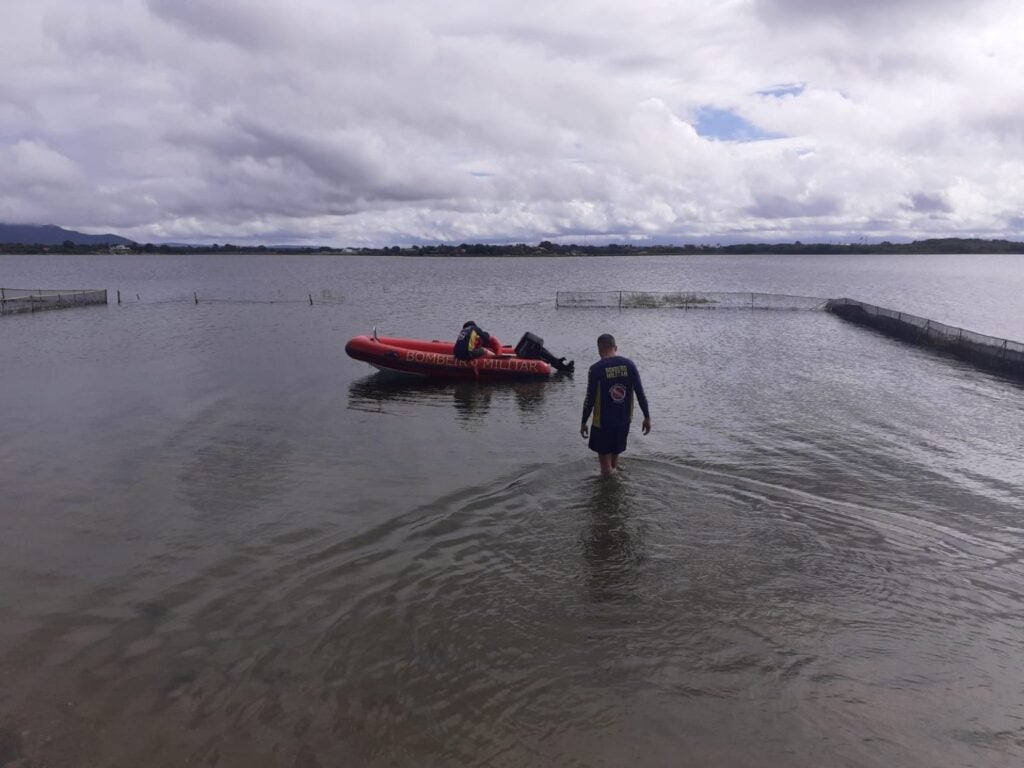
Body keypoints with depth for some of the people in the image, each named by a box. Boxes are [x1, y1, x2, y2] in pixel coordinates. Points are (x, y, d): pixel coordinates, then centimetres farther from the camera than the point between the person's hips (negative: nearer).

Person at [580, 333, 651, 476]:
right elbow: (640, 393, -4)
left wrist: (583, 423, -1)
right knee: (615, 453, 21)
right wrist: (647, 417, 5)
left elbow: (590, 399, -12)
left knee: (604, 456, 11)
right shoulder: (629, 364, -4)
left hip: (603, 422, -4)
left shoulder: (596, 369, -13)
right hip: (624, 420, 4)